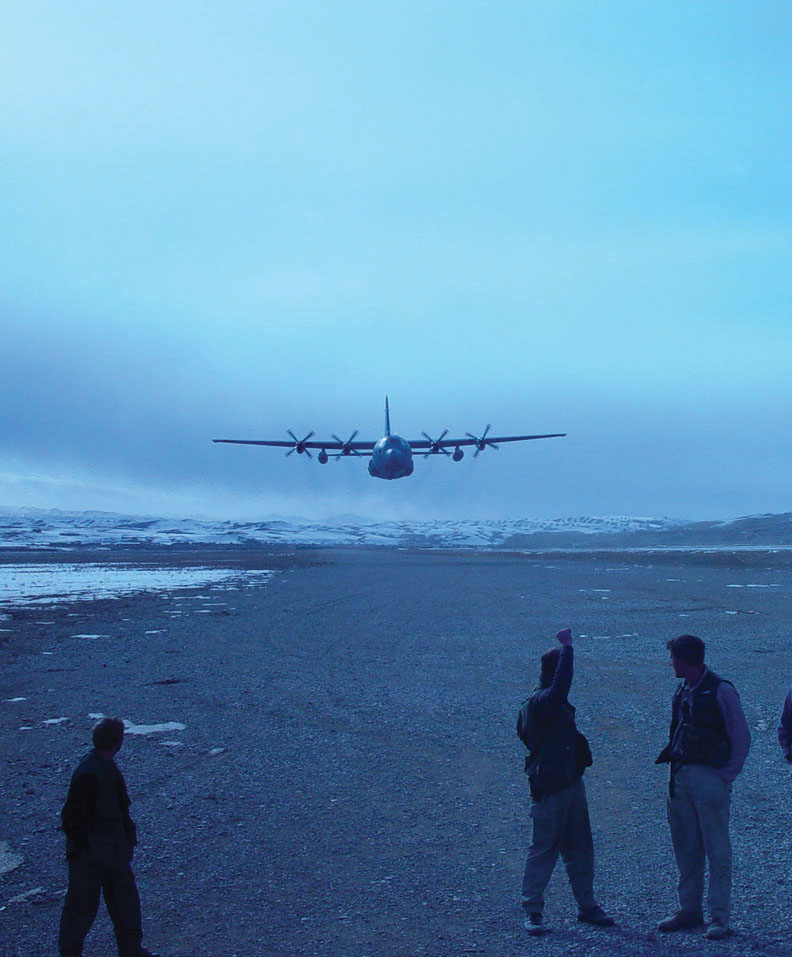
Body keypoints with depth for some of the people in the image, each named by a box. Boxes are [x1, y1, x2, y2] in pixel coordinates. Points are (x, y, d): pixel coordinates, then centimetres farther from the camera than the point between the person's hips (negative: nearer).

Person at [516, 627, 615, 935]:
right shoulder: (538, 702, -20)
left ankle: (587, 906, 24)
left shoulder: (555, 703, 14)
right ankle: (532, 911, 8)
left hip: (572, 784, 10)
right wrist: (567, 648, -35)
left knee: (580, 849, 15)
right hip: (549, 791, -10)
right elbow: (559, 688, -41)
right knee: (543, 850, -1)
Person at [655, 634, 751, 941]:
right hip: (681, 776, 8)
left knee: (717, 851, -2)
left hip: (710, 777, -8)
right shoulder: (682, 691, 13)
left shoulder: (721, 691, -9)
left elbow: (741, 737, -7)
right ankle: (690, 910, 20)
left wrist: (727, 775, -11)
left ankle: (719, 918, 2)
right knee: (685, 849, 12)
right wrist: (669, 756, 6)